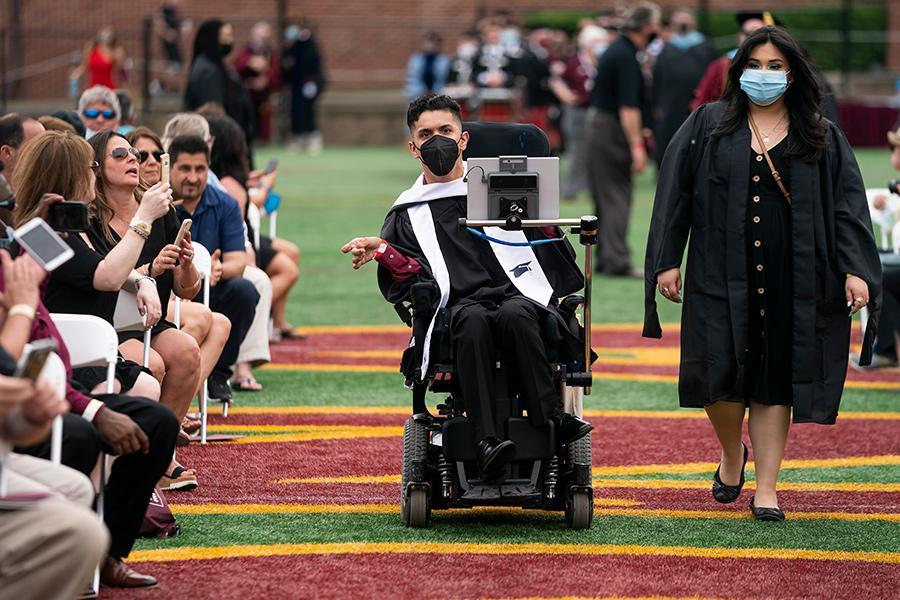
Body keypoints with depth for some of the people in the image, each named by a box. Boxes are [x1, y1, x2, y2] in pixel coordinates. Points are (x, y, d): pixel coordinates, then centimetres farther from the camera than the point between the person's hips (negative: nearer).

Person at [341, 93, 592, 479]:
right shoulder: (408, 213, 24)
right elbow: (407, 281, 11)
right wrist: (382, 251, -5)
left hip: (519, 293, 1)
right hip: (460, 302, -1)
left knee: (514, 315, -37)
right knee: (472, 320, -37)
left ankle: (550, 417, -40)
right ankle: (486, 440, -47)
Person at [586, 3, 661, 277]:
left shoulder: (616, 49, 13)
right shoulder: (627, 58, -18)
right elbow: (628, 107, -23)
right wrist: (637, 146, -24)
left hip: (597, 123, 9)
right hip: (612, 130, -9)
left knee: (605, 196, 12)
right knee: (617, 196, -8)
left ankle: (604, 257, 15)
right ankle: (616, 261, -10)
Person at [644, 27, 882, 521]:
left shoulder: (821, 138, 7)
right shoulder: (707, 126, 7)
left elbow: (847, 206, 3)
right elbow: (675, 195, 5)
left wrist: (855, 270, -9)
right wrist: (667, 261, -2)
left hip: (791, 281, 0)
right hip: (721, 275, 0)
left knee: (775, 381, 1)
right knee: (719, 370, -8)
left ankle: (766, 488, 9)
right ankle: (732, 454, 22)